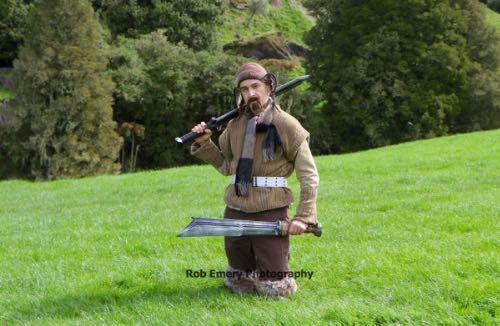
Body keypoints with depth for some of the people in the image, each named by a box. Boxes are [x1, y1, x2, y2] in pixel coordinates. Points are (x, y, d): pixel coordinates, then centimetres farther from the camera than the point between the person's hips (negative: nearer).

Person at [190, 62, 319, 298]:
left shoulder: (287, 124, -5)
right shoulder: (235, 124, 8)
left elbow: (309, 176, -4)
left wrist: (304, 217, -12)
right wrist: (204, 143, 4)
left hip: (271, 212, -4)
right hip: (235, 211, 4)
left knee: (275, 290, -2)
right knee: (238, 285, 11)